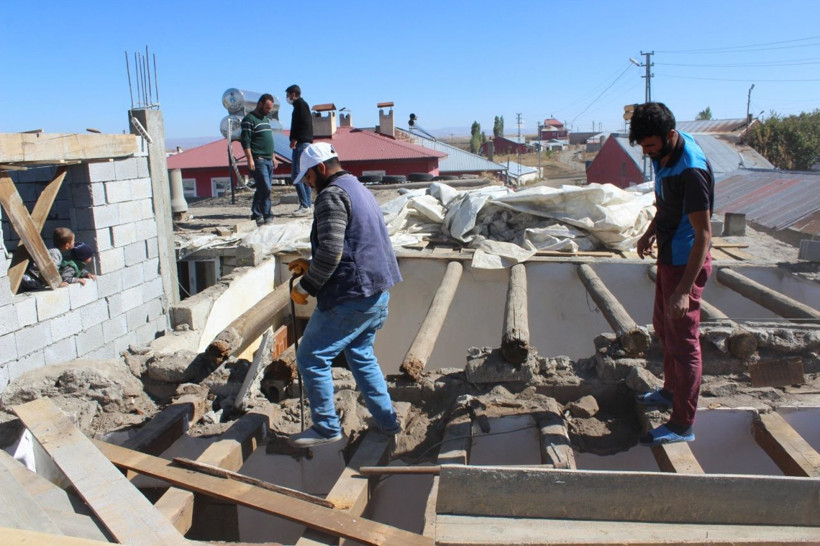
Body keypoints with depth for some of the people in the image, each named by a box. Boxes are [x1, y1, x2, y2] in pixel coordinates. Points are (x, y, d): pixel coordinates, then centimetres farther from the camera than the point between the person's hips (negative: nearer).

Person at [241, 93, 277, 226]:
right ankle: (267, 216, -8)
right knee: (266, 188, -14)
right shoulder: (249, 119, -7)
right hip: (258, 160, -8)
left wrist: (273, 157, 23)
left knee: (261, 189, 9)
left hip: (268, 160, 8)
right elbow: (245, 141, -14)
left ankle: (256, 214, 15)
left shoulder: (266, 119, 20)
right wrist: (250, 160, -20)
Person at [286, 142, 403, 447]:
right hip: (377, 293, 10)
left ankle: (326, 428, 12)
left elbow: (331, 252, -23)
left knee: (311, 358, 2)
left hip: (351, 297, -10)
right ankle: (386, 421, 27)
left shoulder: (332, 195, -13)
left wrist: (305, 287, -11)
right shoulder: (359, 190, 19)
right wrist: (310, 266, 20)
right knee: (361, 354, 23)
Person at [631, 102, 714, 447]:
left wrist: (684, 290, -30)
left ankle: (683, 425, 13)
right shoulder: (663, 154, 1)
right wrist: (651, 231, 7)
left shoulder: (691, 170, -28)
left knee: (683, 341, 0)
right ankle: (671, 391, 43)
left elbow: (703, 235, -28)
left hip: (685, 262, -9)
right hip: (669, 256, 10)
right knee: (663, 327, 23)